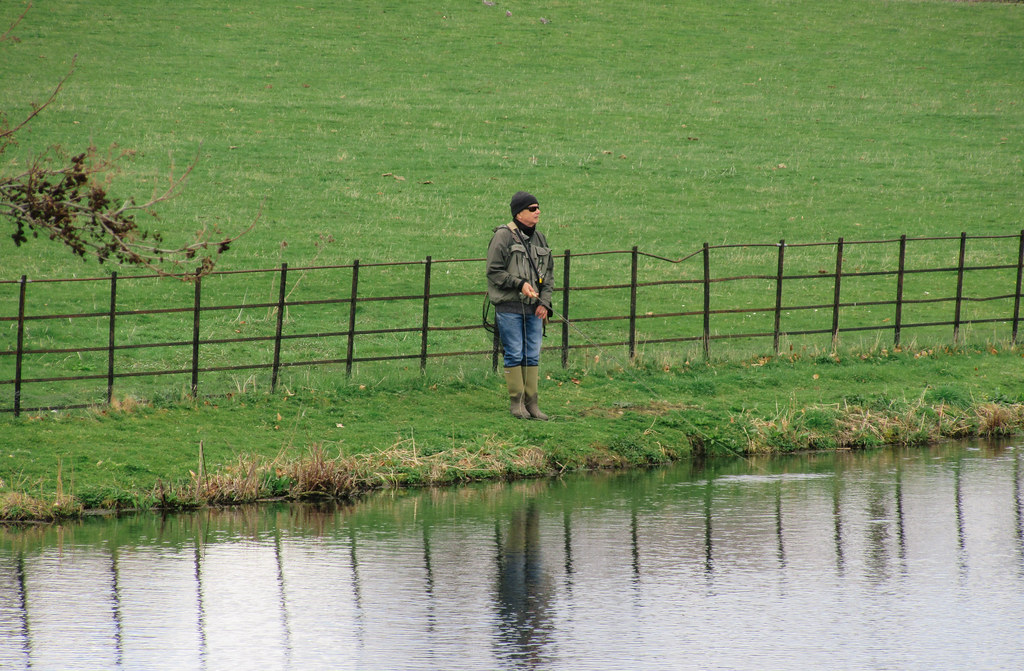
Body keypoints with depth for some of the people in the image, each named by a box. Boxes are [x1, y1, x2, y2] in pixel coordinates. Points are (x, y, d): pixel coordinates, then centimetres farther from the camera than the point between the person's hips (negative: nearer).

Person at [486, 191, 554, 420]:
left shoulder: (539, 238, 13)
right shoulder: (503, 236, -7)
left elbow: (549, 273, 19)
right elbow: (494, 272, -9)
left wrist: (544, 301, 6)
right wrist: (520, 284, -17)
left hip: (534, 308, 6)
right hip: (509, 307, -6)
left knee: (533, 355, 6)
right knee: (515, 355, -3)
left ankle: (532, 402, 11)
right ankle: (517, 402, 4)